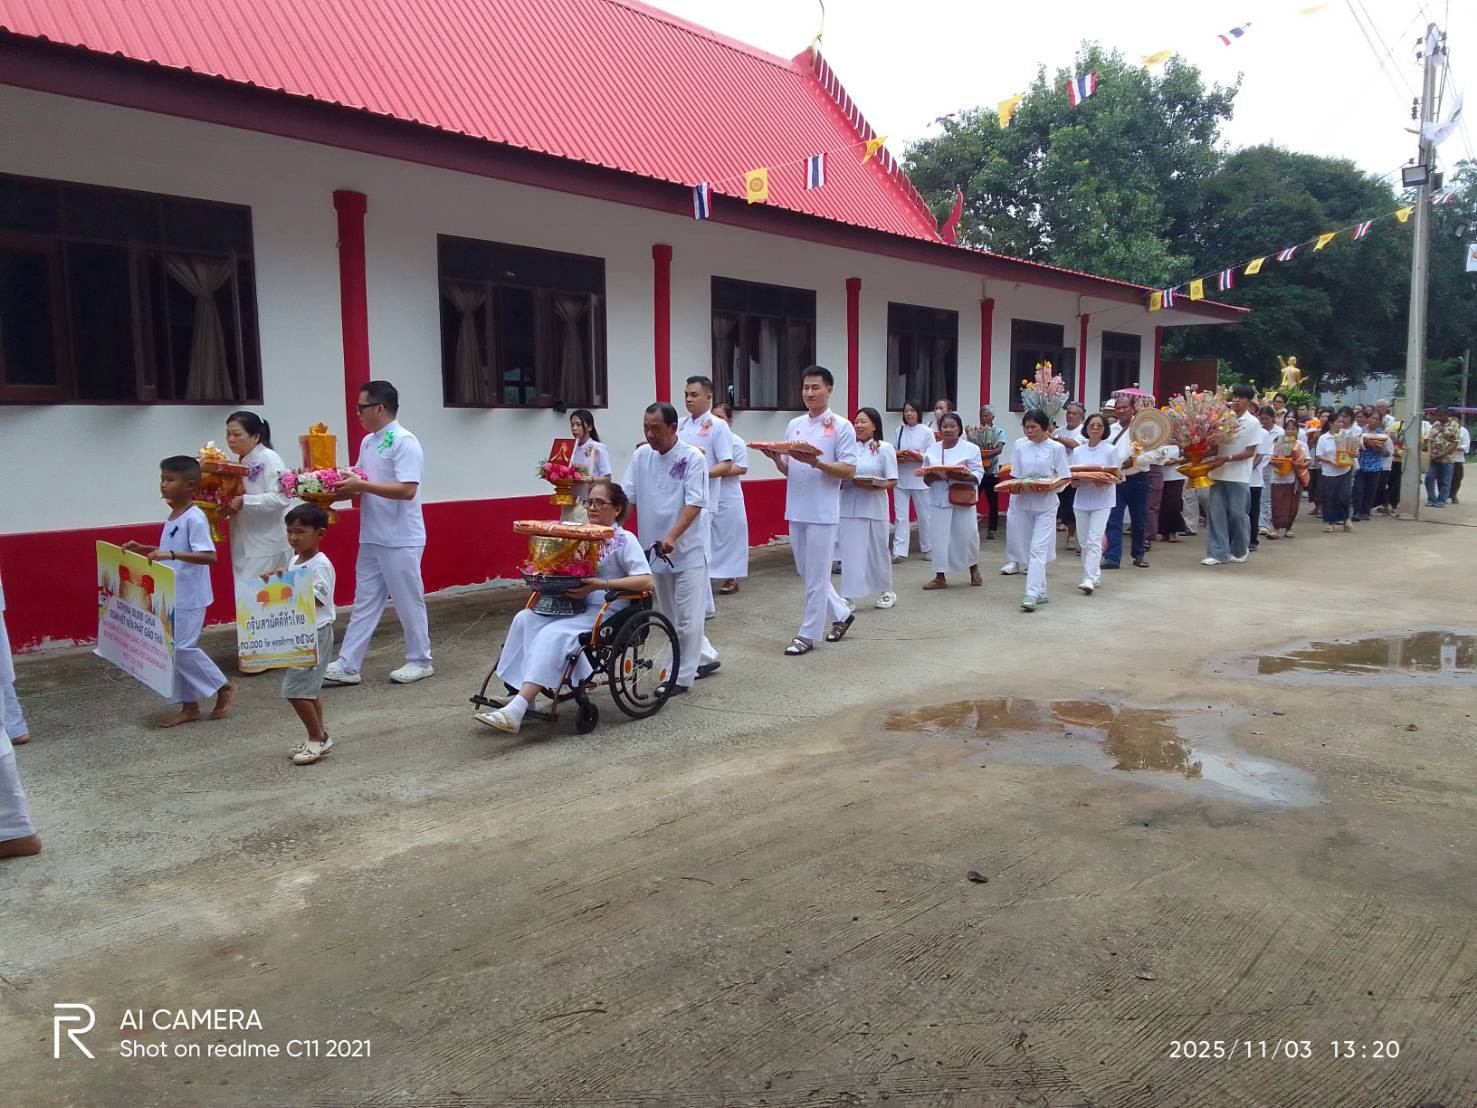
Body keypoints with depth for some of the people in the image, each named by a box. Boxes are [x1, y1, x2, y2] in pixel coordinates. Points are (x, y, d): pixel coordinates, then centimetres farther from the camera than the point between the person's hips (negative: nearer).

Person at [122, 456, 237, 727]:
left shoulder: (194, 518, -18)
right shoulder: (173, 515, 10)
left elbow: (209, 555, -27)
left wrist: (171, 555, -34)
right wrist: (144, 549, 13)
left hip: (189, 598, -9)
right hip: (171, 596, 9)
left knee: (183, 648, -7)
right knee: (172, 649, 10)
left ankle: (224, 687, 12)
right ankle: (188, 705, 19)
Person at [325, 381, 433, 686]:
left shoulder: (404, 442, -15)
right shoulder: (368, 442, 11)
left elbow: (407, 489, -23)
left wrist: (362, 485, -22)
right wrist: (343, 488, -1)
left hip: (400, 540, -8)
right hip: (371, 538, 8)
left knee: (409, 602, 4)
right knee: (364, 602, 10)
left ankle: (420, 661, 18)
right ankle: (347, 665, 15)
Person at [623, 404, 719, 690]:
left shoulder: (692, 458, -12)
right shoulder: (641, 455, 3)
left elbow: (694, 504, -19)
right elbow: (625, 495, 2)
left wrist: (672, 537, -31)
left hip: (687, 550, -6)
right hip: (655, 550, 6)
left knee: (687, 618, -1)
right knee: (671, 617, 16)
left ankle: (681, 677, 10)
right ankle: (706, 657, 34)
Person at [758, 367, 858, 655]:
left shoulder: (842, 427, -6)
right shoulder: (794, 425, 11)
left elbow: (849, 471, -10)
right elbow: (788, 470, 15)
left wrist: (816, 463, -23)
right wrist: (775, 458, -7)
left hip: (822, 512, -6)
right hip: (796, 510, 6)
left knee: (816, 576, 0)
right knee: (806, 573, 15)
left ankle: (808, 634, 10)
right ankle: (840, 614, 33)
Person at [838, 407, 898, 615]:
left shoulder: (884, 448, -1)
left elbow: (893, 481, -3)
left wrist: (875, 486, -20)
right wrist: (842, 480, -9)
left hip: (873, 507, -3)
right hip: (849, 507, 3)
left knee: (877, 551, 10)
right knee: (849, 552, 1)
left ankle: (886, 591, 28)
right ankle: (848, 596, 6)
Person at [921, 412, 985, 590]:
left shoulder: (971, 449, 0)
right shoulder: (932, 450, 9)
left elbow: (978, 473, -4)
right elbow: (926, 477, 10)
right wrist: (933, 476, -13)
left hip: (962, 500, -2)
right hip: (939, 500, 3)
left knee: (967, 534, 1)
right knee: (939, 536, 2)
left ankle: (974, 569, 27)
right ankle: (940, 577, 11)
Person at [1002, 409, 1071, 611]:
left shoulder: (1056, 448, -4)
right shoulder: (1019, 445, 3)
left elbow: (1064, 478, -1)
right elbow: (1015, 475, 6)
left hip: (1045, 504, -3)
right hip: (1022, 502, 3)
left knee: (1038, 549, -10)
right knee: (1026, 547, 7)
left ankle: (1032, 594, -14)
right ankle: (1040, 592, 19)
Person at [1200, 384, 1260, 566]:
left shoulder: (1253, 423, -4)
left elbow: (1250, 452, -8)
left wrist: (1226, 459, -17)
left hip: (1239, 477, -3)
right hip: (1218, 474, 3)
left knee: (1237, 514, 4)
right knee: (1216, 513, 0)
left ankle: (1239, 550, 21)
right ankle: (1217, 552, 5)